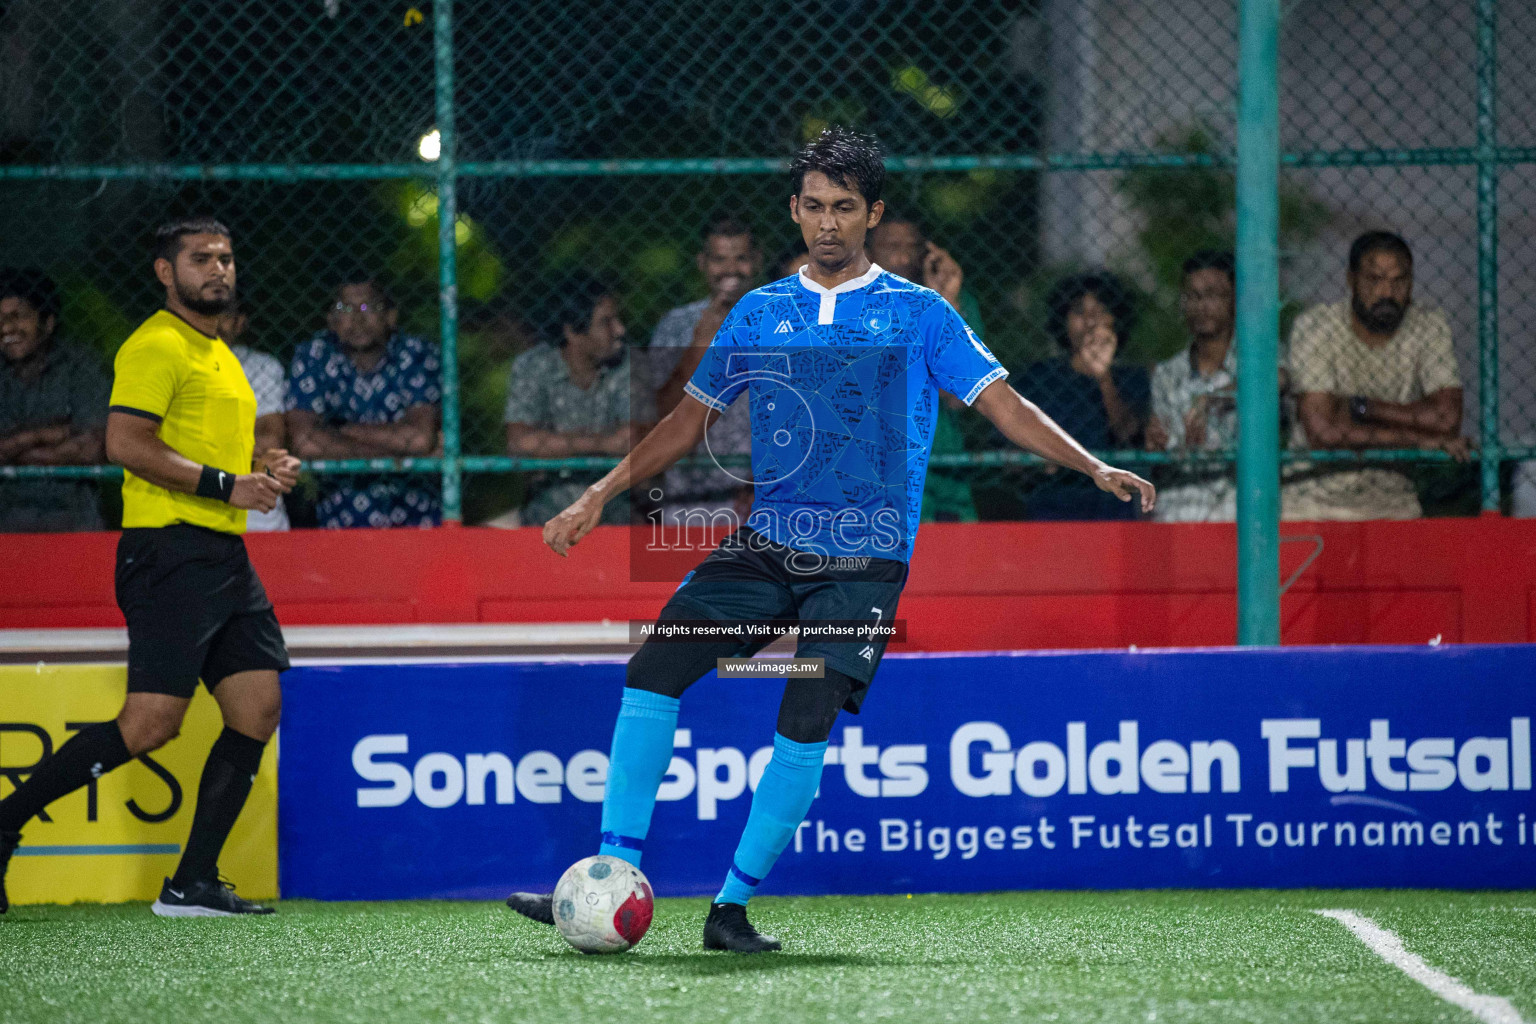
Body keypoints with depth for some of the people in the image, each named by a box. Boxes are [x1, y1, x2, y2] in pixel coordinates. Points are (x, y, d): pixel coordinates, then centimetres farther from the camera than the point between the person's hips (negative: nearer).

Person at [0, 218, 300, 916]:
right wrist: (226, 484, -17)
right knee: (151, 723, -14)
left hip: (225, 554, 9)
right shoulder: (157, 345, -7)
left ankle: (192, 885, 3)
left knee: (258, 710, -1)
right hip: (170, 550, -9)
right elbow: (126, 443, -18)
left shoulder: (219, 356, 24)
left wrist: (257, 471, 14)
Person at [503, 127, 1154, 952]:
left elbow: (1003, 405, -1)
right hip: (766, 542, 3)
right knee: (652, 671, -13)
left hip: (864, 559, -3)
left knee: (806, 724, -17)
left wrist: (1094, 467, -14)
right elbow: (692, 417, 20)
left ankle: (733, 905, -2)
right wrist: (598, 498, 16)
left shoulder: (918, 315, 3)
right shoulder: (758, 315, 12)